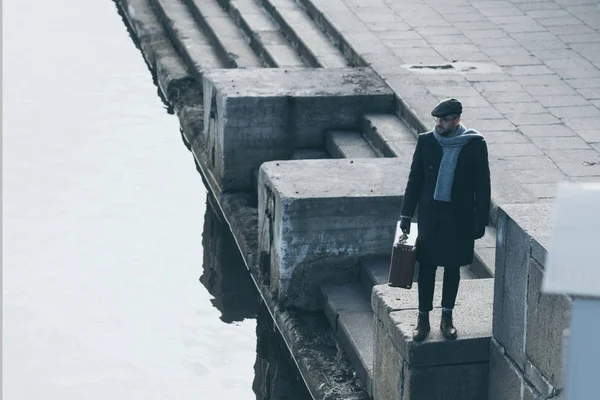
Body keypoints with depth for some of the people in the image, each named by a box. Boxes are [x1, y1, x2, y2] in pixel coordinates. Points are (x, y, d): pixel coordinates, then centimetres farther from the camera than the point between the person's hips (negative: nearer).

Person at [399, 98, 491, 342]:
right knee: (426, 267, 4)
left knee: (453, 267, 11)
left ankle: (447, 317, 24)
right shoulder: (426, 142, -4)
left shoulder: (475, 145, -9)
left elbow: (482, 185, -3)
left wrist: (481, 220, -5)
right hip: (429, 213, 1)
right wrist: (406, 214, 4)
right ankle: (423, 319, 15)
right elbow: (415, 179, 3)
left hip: (459, 216, -1)